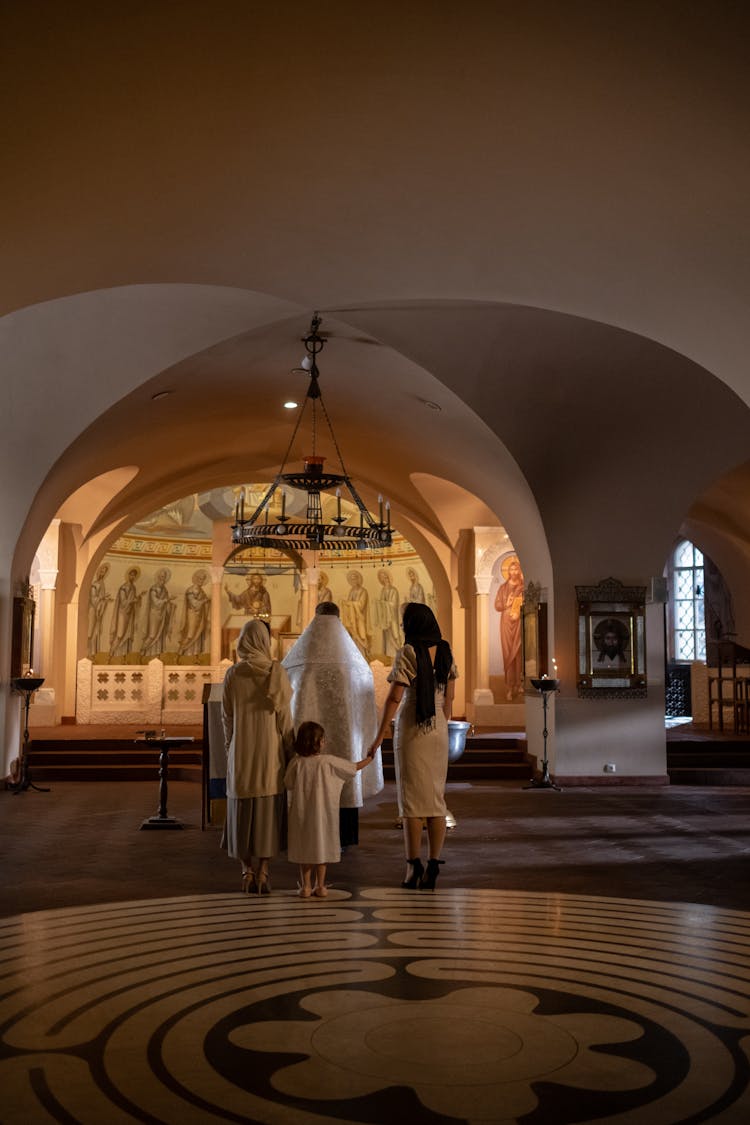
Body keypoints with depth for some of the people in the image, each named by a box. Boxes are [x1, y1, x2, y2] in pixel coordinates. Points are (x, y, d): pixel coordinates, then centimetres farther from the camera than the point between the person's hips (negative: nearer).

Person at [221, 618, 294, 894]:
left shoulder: (233, 674, -4)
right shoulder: (277, 672, -7)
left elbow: (227, 716, 1)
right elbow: (284, 716, -6)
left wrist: (230, 750, 13)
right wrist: (290, 752, 3)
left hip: (241, 751, 1)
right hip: (270, 750, -1)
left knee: (243, 810, 10)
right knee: (268, 810, 6)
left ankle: (248, 873, 10)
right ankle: (262, 873, 2)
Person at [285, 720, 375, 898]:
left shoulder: (296, 762, -9)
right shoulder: (328, 761, -10)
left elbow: (288, 784, 1)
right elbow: (354, 768, -1)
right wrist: (369, 758, 16)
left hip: (301, 813, 1)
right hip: (323, 813, -1)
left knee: (304, 847, 11)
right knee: (322, 846, 11)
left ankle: (306, 886, 14)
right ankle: (320, 886, 16)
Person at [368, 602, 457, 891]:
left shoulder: (408, 653, -12)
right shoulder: (445, 652, 5)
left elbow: (394, 699, -15)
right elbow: (449, 698, 9)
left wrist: (380, 736, -11)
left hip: (411, 731, -5)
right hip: (438, 731, 5)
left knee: (412, 800, 2)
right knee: (436, 798, 9)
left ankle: (413, 865, 2)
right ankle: (433, 863, 9)